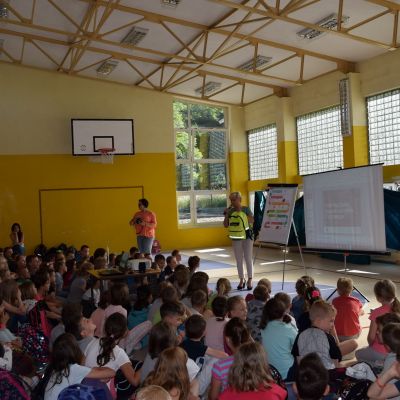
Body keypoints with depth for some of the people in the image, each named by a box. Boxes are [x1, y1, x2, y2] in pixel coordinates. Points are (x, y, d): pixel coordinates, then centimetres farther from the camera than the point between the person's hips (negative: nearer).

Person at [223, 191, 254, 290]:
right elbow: (226, 225, 2)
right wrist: (226, 214, -10)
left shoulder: (245, 209, -6)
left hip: (247, 237, -3)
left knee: (248, 259, 2)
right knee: (239, 260, 9)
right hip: (236, 238, 3)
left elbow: (252, 220, -10)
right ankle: (241, 280, 20)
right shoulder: (230, 211, 1)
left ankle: (249, 280, 10)